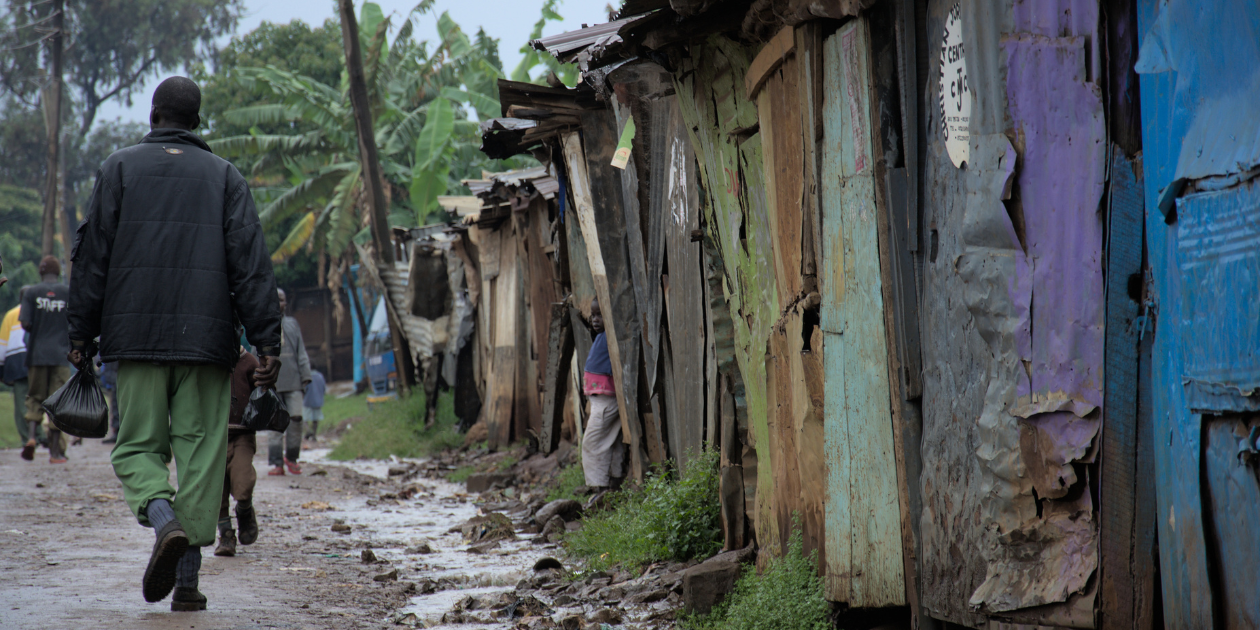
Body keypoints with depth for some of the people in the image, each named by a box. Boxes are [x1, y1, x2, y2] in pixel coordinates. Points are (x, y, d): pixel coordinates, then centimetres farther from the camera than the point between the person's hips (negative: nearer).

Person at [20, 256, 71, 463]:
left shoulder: (31, 292, 1)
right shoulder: (69, 293, 0)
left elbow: (25, 324, -7)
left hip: (37, 354, 1)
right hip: (61, 354, 0)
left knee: (35, 398, 12)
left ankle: (31, 435, -13)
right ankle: (56, 452, 1)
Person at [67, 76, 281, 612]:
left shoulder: (120, 168, 8)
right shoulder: (224, 176, 9)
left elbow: (92, 256, 3)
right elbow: (251, 265, 1)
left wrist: (81, 334, 7)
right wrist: (267, 344, -2)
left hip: (137, 336, 0)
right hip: (207, 340, 0)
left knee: (138, 446, 8)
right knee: (201, 451, 3)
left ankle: (164, 520, -23)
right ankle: (187, 581, 0)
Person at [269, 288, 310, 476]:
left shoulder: (292, 324, 17)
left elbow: (301, 352, 16)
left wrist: (305, 375, 6)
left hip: (293, 381, 2)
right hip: (272, 382, -2)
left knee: (296, 418, -7)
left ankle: (291, 457, 8)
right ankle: (276, 462, -3)